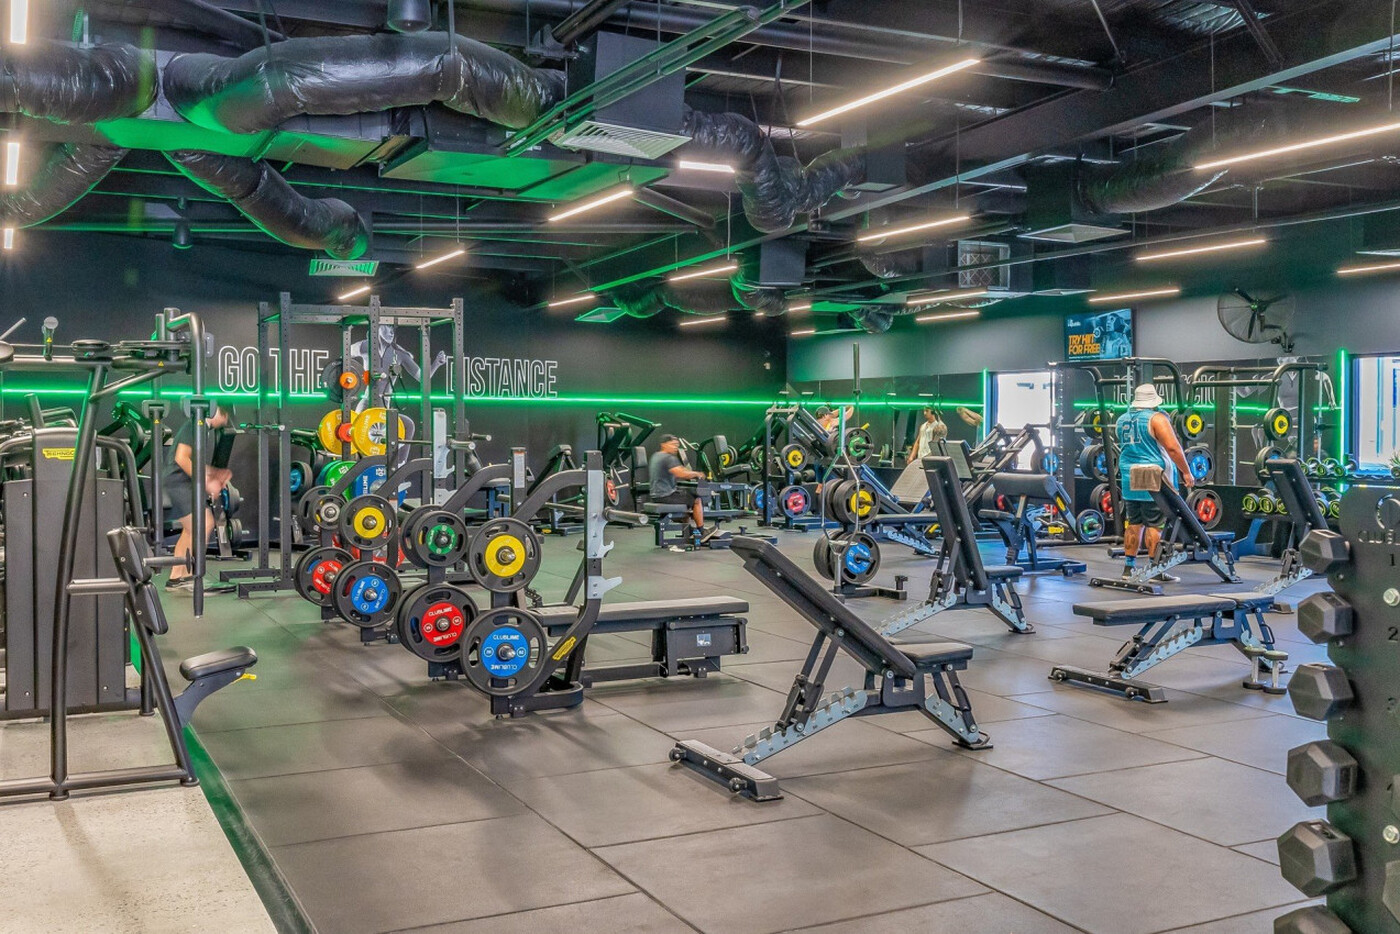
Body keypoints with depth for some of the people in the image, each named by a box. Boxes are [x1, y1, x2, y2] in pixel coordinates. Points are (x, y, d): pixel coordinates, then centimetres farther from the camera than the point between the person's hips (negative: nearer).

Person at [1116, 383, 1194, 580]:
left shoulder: (1122, 420, 11)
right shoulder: (1156, 418, -10)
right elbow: (1173, 447, -16)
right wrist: (1186, 472, -11)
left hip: (1129, 480, 6)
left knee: (1133, 524, 11)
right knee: (1155, 525, -3)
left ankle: (1129, 567, 13)